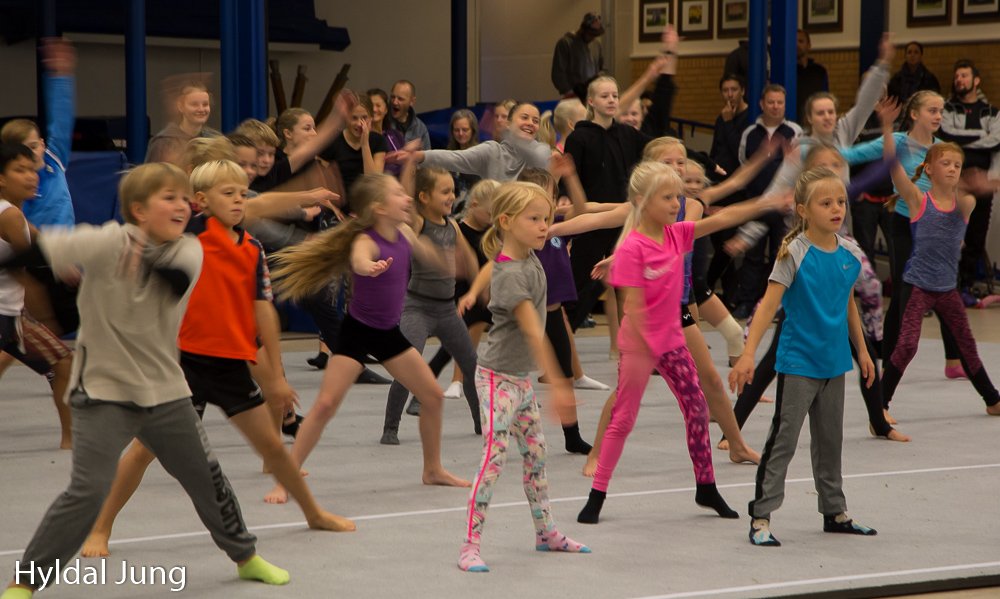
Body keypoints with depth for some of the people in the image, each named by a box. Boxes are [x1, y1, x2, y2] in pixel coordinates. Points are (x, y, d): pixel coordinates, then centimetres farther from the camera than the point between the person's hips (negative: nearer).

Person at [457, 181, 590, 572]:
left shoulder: (528, 255, 1)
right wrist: (557, 384, -29)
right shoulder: (511, 275, -24)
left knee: (536, 455, 16)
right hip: (498, 378, -9)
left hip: (521, 377, 9)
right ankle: (470, 546, -12)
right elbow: (533, 332, -28)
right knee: (494, 458, -14)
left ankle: (546, 533, 28)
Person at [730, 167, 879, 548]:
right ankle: (761, 516, -1)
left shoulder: (850, 254, 3)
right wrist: (748, 354, -27)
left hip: (834, 362, 6)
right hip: (798, 362, -6)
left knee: (830, 439, 16)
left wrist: (861, 350, 22)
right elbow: (769, 304, -20)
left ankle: (834, 512, 28)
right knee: (783, 438, -6)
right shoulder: (794, 253, -15)